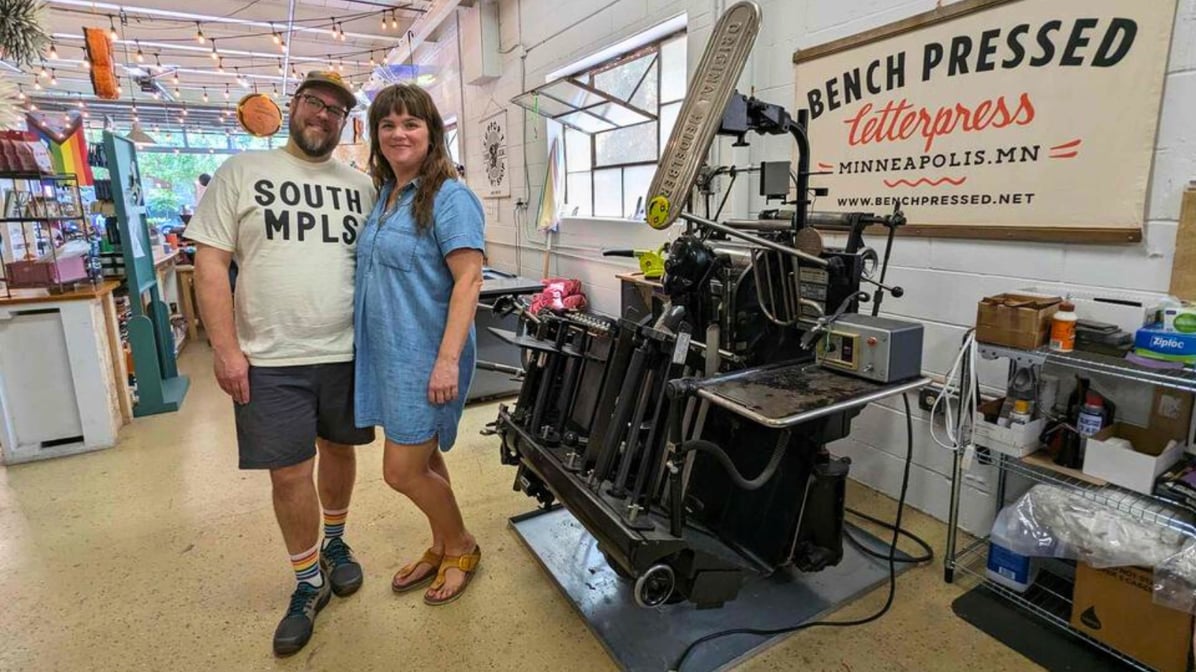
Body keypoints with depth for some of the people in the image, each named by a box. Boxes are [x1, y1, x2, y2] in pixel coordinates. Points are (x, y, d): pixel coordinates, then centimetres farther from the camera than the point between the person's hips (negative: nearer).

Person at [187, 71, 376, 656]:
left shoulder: (361, 186, 9)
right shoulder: (243, 172, 2)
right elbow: (210, 262, -1)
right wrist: (225, 348, -8)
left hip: (349, 353, 3)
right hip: (271, 361, -2)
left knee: (339, 451, 16)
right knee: (288, 474, 4)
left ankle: (334, 543, 41)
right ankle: (308, 584, 24)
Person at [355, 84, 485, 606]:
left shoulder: (449, 198, -12)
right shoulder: (384, 197, 13)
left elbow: (468, 279, -19)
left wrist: (448, 360, -25)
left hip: (426, 357, -8)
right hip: (389, 354, 8)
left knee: (402, 471, -2)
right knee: (422, 460, 17)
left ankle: (461, 547, 24)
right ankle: (442, 548, 37)